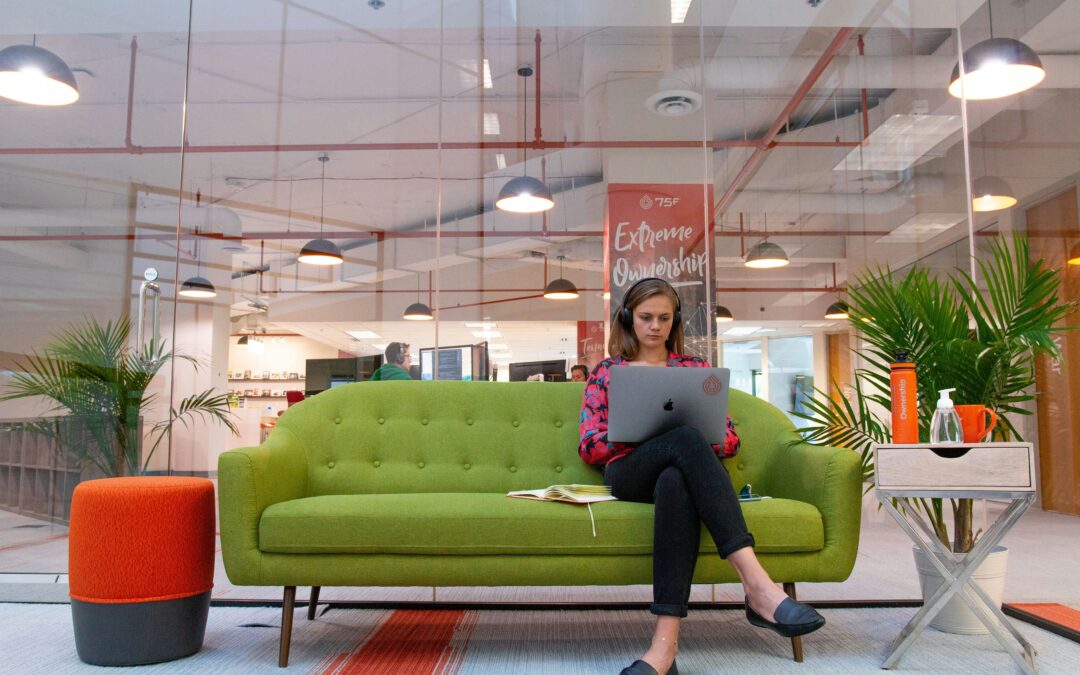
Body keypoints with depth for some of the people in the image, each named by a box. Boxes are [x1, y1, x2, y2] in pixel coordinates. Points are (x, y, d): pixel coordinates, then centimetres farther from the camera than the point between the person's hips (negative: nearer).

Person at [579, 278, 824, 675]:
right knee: (686, 438, -39)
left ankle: (666, 642, -53)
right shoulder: (606, 372, 20)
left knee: (676, 482, -42)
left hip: (680, 469, 2)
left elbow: (729, 440, 17)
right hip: (628, 472, -1)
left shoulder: (695, 368, 24)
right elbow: (590, 446, 11)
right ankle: (757, 585, -52)